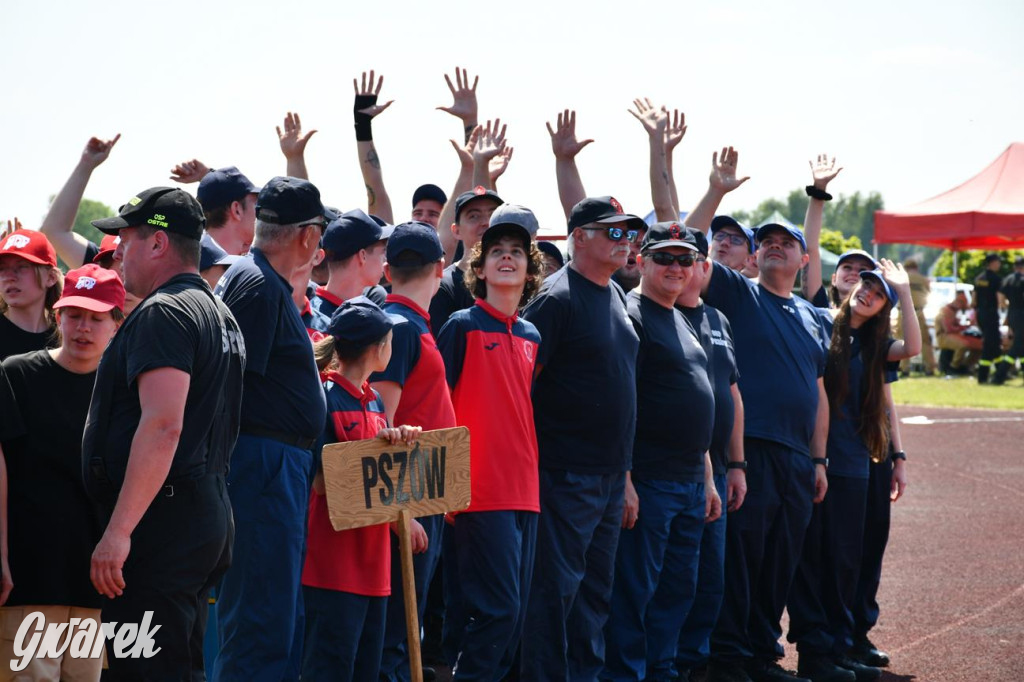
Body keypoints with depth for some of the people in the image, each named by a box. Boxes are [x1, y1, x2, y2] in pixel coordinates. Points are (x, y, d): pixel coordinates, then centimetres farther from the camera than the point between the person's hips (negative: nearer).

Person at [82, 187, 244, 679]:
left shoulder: (163, 313, -13)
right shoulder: (217, 313, 19)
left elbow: (162, 425, -23)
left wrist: (118, 531, -25)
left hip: (161, 521, -10)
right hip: (206, 513, 10)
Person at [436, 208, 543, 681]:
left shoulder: (531, 336, 14)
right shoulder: (463, 326, -3)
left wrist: (534, 474, 15)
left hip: (525, 490, 6)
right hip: (482, 492, -6)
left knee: (516, 611, 8)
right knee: (498, 608, -10)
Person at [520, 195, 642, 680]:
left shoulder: (615, 295, 14)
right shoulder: (557, 298, -13)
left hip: (611, 475, 9)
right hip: (568, 475, -8)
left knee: (596, 586, 14)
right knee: (557, 587, -5)